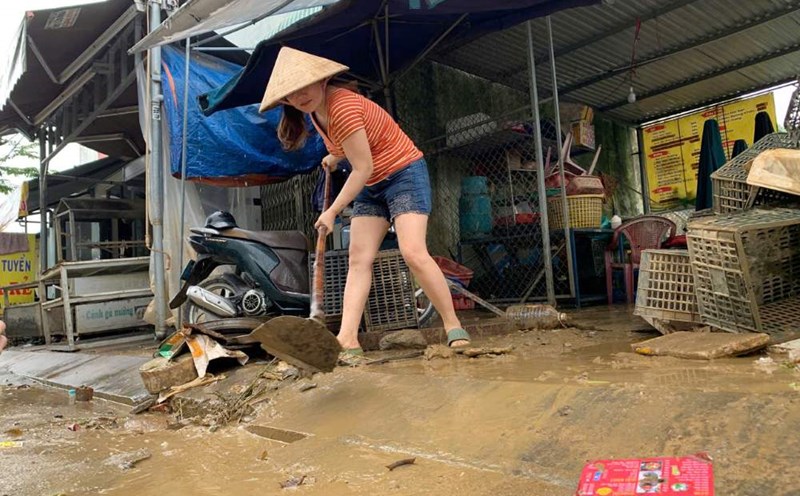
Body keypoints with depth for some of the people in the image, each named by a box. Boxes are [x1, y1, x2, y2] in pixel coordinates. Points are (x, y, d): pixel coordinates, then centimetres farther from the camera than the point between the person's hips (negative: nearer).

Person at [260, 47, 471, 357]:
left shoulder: (341, 106, -24)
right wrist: (335, 158, 21)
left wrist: (332, 212, -18)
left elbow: (362, 169, -23)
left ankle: (454, 327, -9)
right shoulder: (315, 111, 3)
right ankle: (347, 339, -8)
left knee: (414, 253, -22)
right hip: (370, 187, 9)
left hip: (403, 173, -9)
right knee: (358, 260, -4)